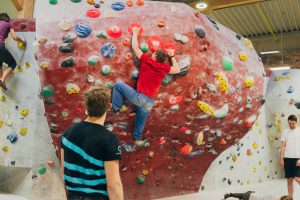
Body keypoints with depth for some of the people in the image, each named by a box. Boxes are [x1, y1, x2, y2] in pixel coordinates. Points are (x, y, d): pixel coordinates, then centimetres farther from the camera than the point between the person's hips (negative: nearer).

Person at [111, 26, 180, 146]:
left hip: (139, 97, -4)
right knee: (141, 120, 28)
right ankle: (137, 138, 43)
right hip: (150, 102, 4)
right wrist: (172, 56, 31)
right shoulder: (164, 68, 5)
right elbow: (177, 70, 22)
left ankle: (116, 108, 5)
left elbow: (135, 47, 7)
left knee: (118, 85, 9)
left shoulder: (146, 61, -1)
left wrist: (135, 33, 21)